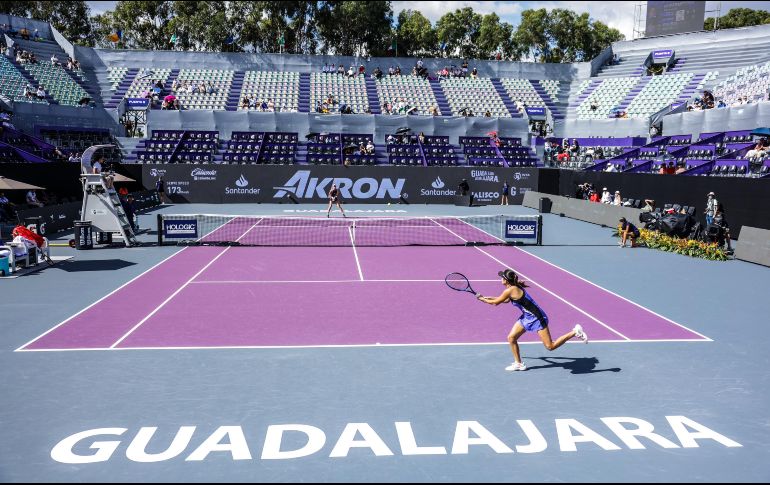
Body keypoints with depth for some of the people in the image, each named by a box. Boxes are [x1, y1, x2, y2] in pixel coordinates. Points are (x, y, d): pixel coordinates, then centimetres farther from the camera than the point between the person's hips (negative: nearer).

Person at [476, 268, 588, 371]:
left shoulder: (510, 290, -23)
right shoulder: (514, 287, 4)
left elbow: (496, 302, -12)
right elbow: (506, 300, 23)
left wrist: (482, 299, 2)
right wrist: (489, 297, 19)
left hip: (537, 317, -10)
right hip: (527, 317, 10)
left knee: (550, 346, -6)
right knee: (511, 338, 8)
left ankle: (575, 332, 4)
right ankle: (518, 364, 21)